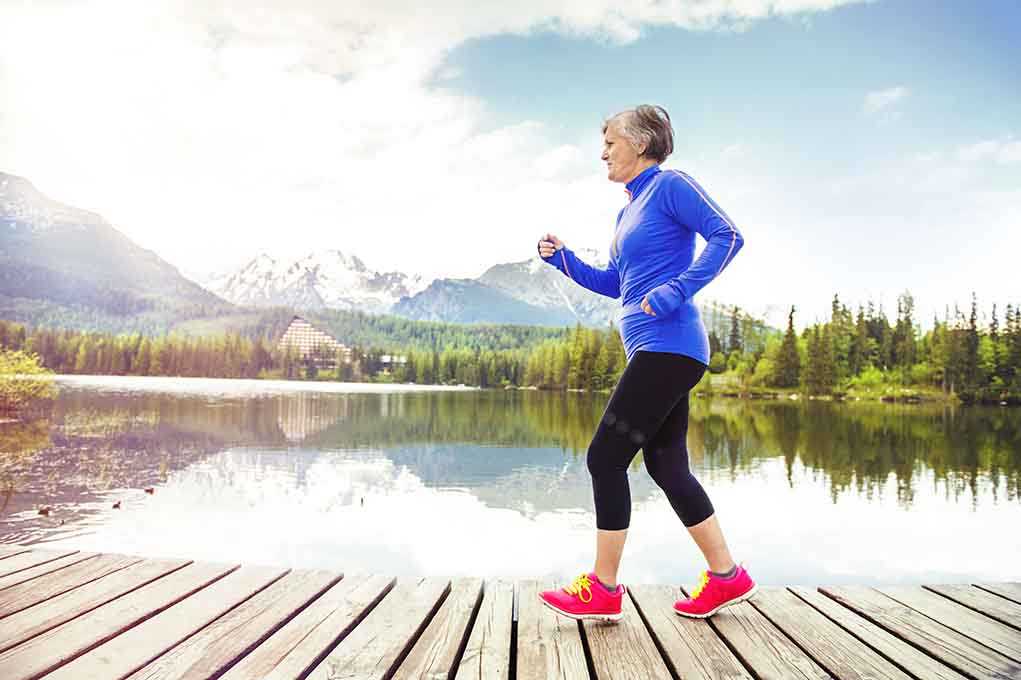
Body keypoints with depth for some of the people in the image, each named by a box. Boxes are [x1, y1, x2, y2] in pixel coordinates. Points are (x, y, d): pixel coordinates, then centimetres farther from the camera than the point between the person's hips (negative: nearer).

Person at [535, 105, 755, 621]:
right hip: (655, 351, 10)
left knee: (605, 457, -8)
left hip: (668, 347, -10)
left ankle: (603, 589, 3)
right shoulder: (629, 211, 21)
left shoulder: (669, 185, -4)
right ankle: (726, 575, 22)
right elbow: (615, 284, 26)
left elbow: (727, 236, -14)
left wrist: (674, 292, -22)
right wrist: (563, 259, 14)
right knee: (666, 464, 11)